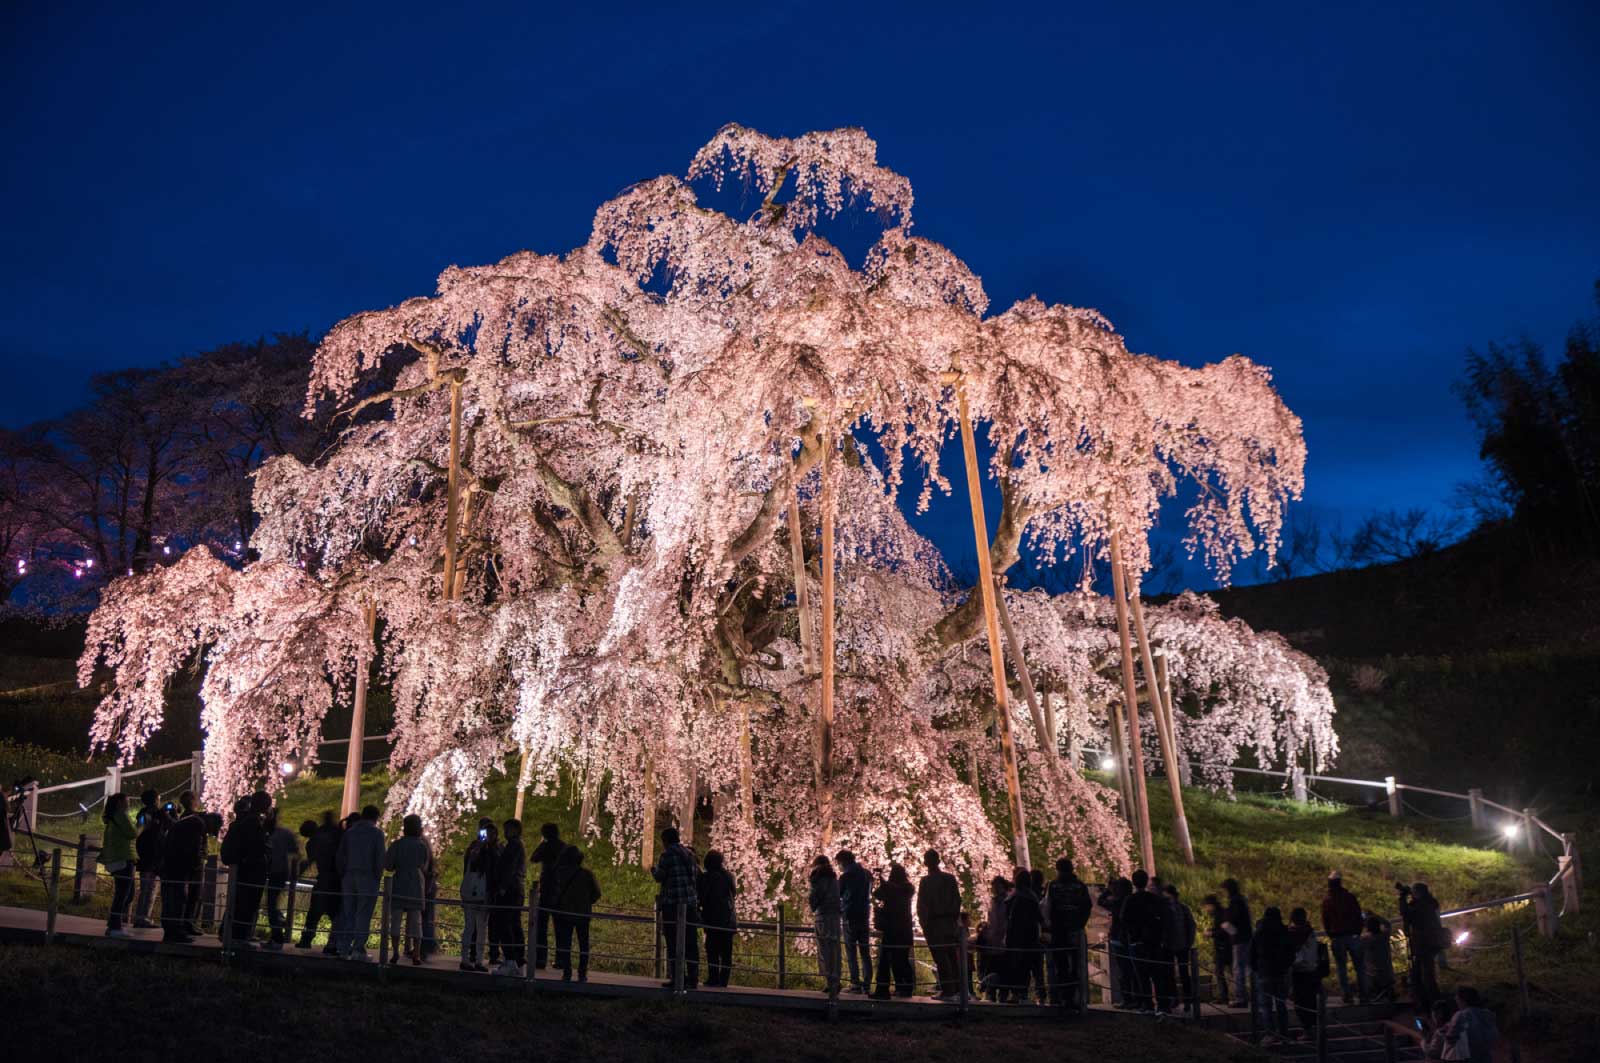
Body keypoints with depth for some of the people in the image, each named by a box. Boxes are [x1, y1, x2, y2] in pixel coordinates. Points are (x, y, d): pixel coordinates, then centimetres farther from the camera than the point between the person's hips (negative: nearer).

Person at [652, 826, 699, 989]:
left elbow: (659, 877, -8)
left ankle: (678, 977, -5)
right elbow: (696, 876, 17)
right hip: (691, 903, 6)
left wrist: (653, 868, 11)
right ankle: (692, 977, 6)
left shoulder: (667, 855, -5)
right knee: (690, 942, 7)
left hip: (673, 903, -6)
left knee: (673, 941, -2)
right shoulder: (690, 854, 16)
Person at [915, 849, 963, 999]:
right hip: (951, 923, 5)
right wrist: (954, 918, 15)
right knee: (953, 956, 13)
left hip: (934, 924, -5)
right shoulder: (950, 878, 3)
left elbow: (921, 905, -11)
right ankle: (957, 988, 18)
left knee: (941, 958, -2)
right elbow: (958, 900, 6)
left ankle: (948, 991, -3)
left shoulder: (926, 881, -11)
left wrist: (924, 923, -1)